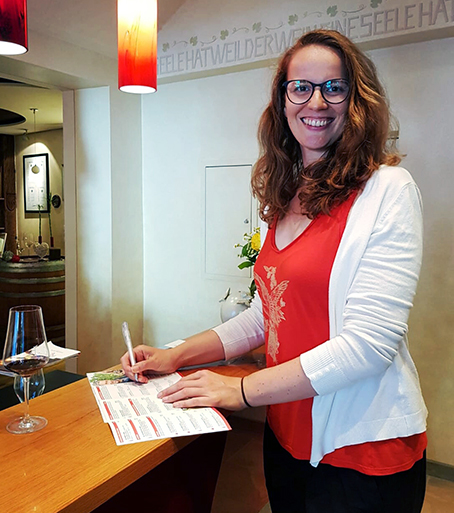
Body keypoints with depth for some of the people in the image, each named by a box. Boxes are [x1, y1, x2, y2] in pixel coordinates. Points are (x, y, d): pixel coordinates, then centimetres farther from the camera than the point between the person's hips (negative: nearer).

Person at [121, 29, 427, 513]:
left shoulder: (387, 190, -16)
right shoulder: (283, 200, 5)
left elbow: (370, 341, -22)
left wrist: (241, 390, -17)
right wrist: (176, 356, 3)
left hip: (361, 447, -6)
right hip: (286, 436, 6)